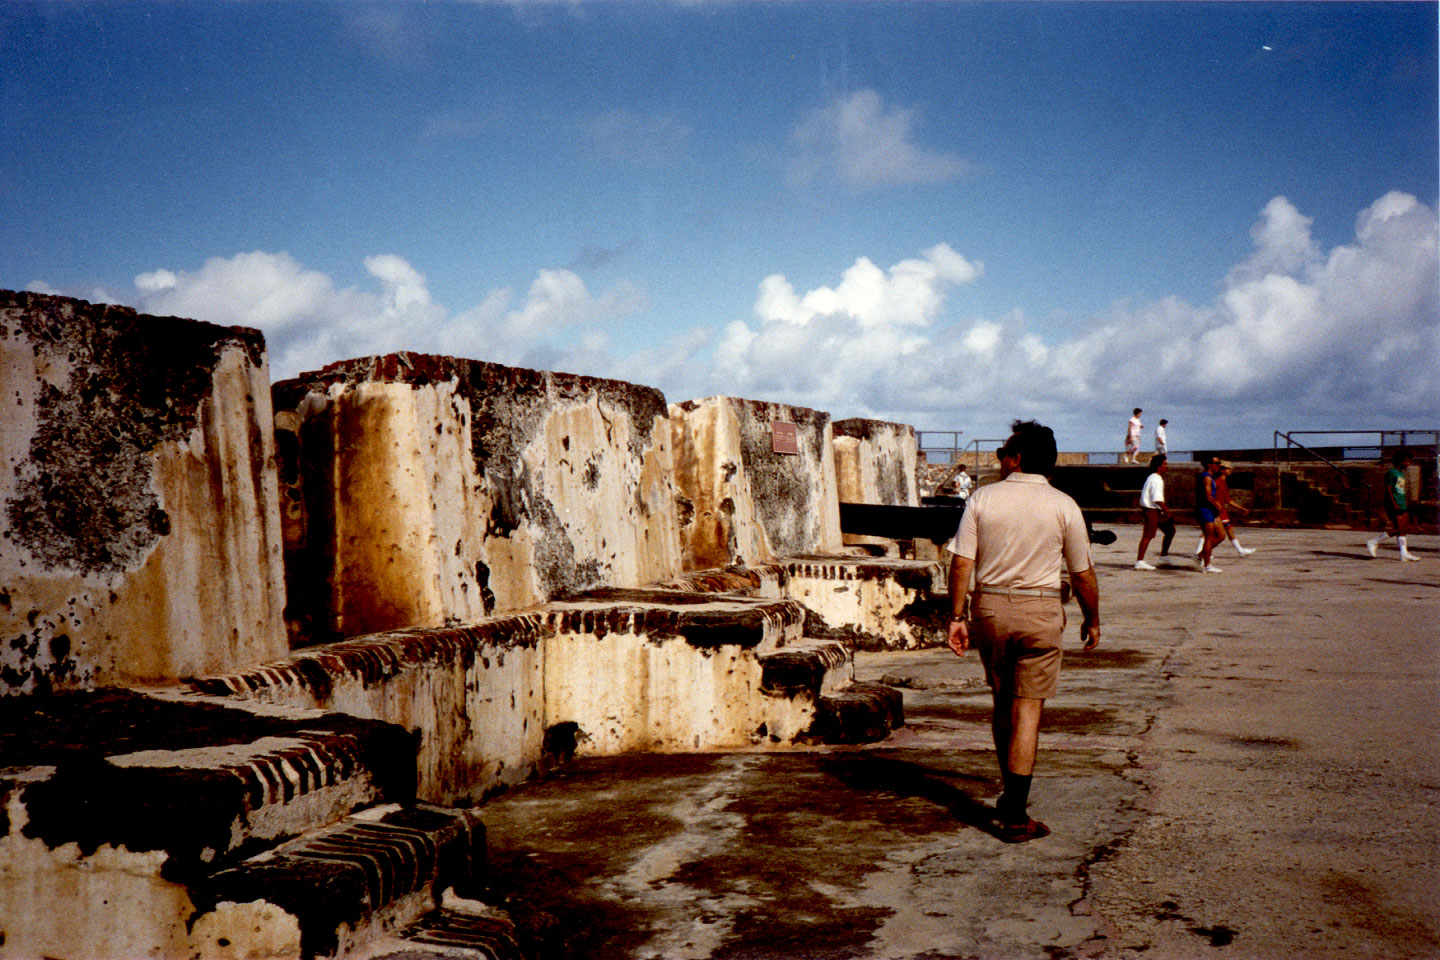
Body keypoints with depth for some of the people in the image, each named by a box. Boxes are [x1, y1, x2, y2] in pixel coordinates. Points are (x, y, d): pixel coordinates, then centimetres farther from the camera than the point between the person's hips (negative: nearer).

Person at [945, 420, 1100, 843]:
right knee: (1027, 710, -1)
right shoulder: (1063, 506, -3)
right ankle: (1015, 815, -3)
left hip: (989, 607, 2)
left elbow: (961, 561, -6)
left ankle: (1012, 795, 30)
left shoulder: (982, 499, -1)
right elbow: (1083, 573, 1)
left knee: (1002, 703, 17)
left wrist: (957, 617, 0)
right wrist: (1092, 620, 14)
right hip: (1040, 610, -2)